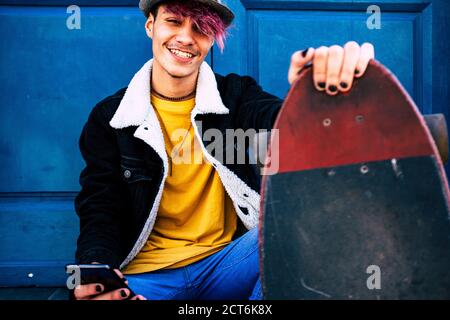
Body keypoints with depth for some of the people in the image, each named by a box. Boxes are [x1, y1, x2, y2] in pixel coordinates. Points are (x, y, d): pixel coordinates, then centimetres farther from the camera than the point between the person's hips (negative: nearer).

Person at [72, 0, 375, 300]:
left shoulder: (235, 95, 2)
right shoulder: (109, 117, 2)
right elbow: (100, 211, -1)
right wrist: (96, 269, -24)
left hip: (227, 262, 2)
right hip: (146, 274, -1)